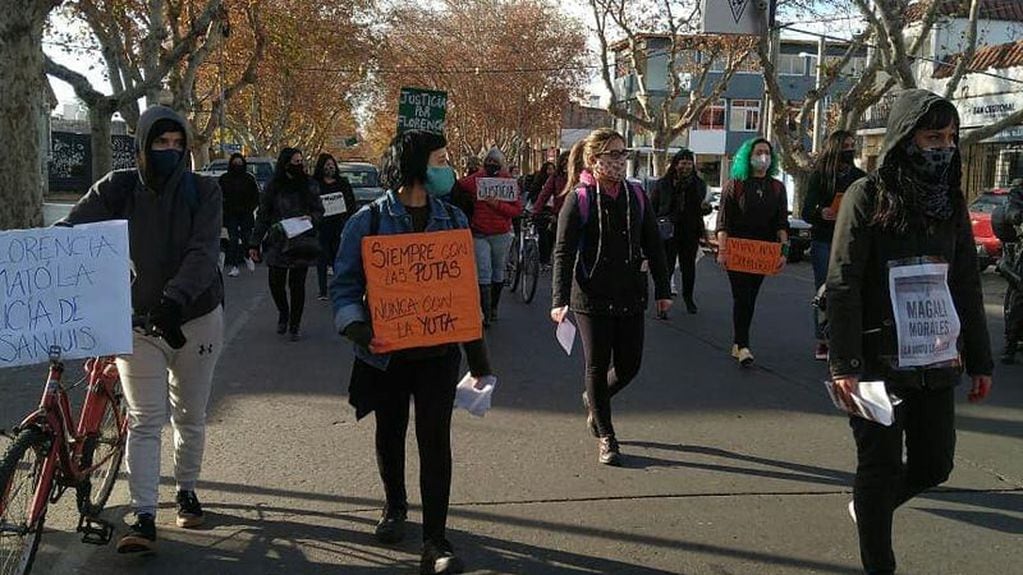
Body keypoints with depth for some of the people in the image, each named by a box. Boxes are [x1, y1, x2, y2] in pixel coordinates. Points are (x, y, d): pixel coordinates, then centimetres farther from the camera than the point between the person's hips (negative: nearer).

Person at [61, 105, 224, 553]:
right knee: (143, 421, -3)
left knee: (190, 416, 14)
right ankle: (144, 518, -2)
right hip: (136, 321, 0)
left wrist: (174, 300, -33)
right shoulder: (118, 189, -4)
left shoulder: (203, 191, -6)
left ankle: (186, 491, 34)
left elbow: (203, 253, -18)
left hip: (195, 318, 0)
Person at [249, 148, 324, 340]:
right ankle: (283, 313, 31)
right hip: (277, 243, 0)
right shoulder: (273, 187, 0)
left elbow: (319, 210, 12)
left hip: (301, 244, 0)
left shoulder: (308, 186, 3)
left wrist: (311, 218, -12)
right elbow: (262, 216, 3)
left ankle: (294, 325, 15)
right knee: (276, 283, 1)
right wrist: (255, 243, 0)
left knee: (297, 285, 1)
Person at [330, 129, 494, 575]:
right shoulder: (369, 220, -7)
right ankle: (395, 506, 43)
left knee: (435, 441, -5)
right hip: (386, 352, -1)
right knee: (390, 434, 17)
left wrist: (478, 352, 8)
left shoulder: (453, 219, 3)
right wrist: (356, 328, -25)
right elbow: (345, 284, -5)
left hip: (438, 351, 1)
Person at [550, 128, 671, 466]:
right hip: (593, 298, -4)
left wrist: (662, 289, 10)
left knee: (629, 365, 7)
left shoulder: (636, 195, 5)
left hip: (631, 296, 4)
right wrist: (560, 300, -20)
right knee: (598, 366, 4)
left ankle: (593, 400, 38)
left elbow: (653, 245, 10)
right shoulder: (579, 198, -8)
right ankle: (605, 437, 19)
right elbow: (563, 251, -11)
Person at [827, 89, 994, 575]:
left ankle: (867, 506, 38)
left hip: (936, 361, 5)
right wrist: (844, 364, -17)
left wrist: (979, 359, 11)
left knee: (934, 464, 10)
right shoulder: (868, 197, -7)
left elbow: (967, 286, 13)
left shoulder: (949, 201, 10)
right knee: (881, 466, 3)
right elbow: (843, 285, -12)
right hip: (879, 363, -5)